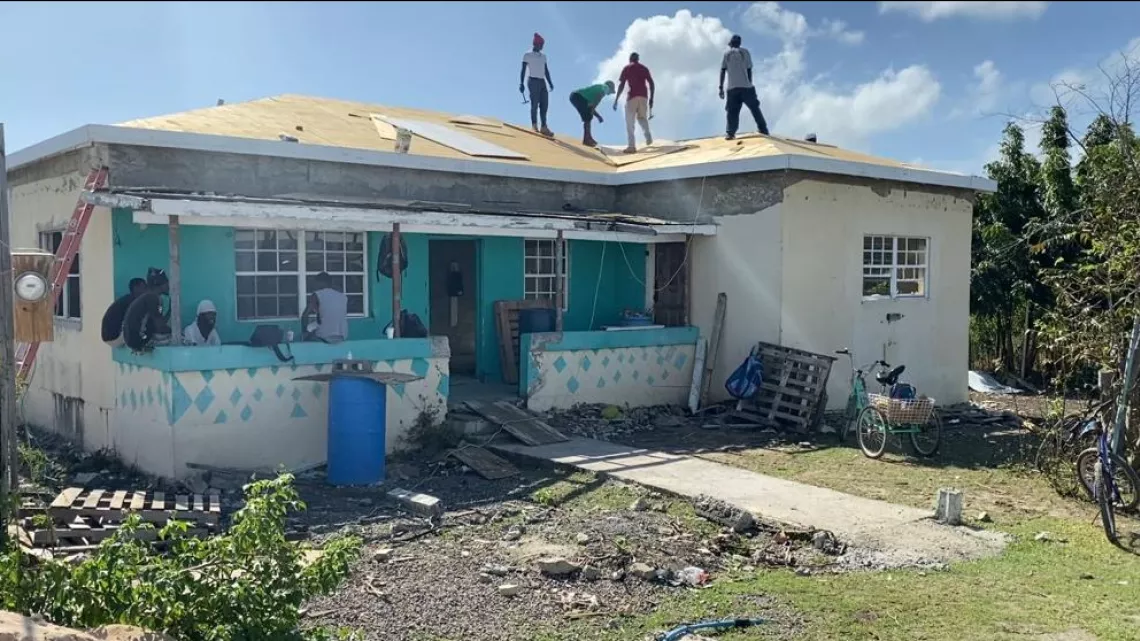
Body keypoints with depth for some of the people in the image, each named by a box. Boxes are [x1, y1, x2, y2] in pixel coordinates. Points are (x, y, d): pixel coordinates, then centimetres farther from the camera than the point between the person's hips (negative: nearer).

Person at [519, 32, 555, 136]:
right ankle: (534, 126, -11)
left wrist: (550, 83, 17)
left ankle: (544, 127, -2)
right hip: (533, 81, -6)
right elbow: (523, 69, -2)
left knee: (545, 104, -2)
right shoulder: (527, 55, 2)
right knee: (535, 103, -11)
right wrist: (521, 83, -11)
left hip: (542, 82, 6)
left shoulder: (543, 56, 20)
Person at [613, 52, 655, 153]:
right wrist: (651, 99, 13)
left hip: (632, 96, -3)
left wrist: (616, 100, -1)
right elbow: (652, 84, 7)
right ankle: (648, 135, 0)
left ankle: (632, 145, -13)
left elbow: (621, 85, -1)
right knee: (642, 117, 23)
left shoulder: (627, 68, 7)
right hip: (644, 96, 3)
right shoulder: (644, 68, 16)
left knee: (630, 121, -1)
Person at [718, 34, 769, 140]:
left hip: (732, 87, 1)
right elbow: (749, 70, 6)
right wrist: (750, 85, 13)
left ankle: (730, 132, -11)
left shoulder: (726, 53, 10)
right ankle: (763, 130, 6)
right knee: (754, 108, 8)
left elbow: (722, 71, 4)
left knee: (732, 111, 3)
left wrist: (721, 87, 4)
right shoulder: (745, 52, 9)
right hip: (745, 86, 0)